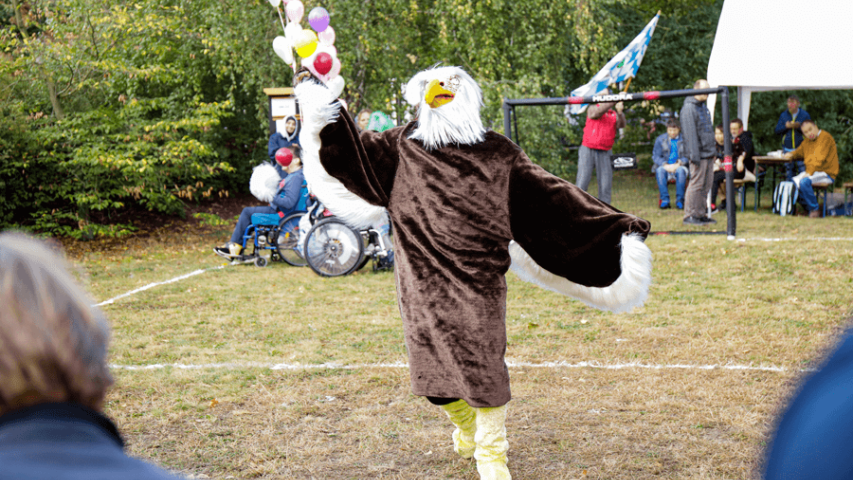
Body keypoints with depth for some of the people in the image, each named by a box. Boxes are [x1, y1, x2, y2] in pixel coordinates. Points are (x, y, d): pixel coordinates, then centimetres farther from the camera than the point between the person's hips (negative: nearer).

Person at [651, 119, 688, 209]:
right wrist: (665, 165, -15)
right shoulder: (660, 139, 8)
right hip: (665, 166, 1)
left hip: (679, 166, -1)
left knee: (681, 171, -36)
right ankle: (665, 200, -32)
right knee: (660, 170, -33)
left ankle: (679, 200, -29)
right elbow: (655, 156, 3)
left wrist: (679, 164, -21)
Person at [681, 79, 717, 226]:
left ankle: (701, 214, 17)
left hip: (708, 153, 9)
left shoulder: (704, 107, 18)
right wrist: (694, 155, -20)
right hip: (699, 154, -9)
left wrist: (712, 150, 18)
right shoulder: (689, 108, -11)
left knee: (706, 185, 10)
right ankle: (690, 215, -2)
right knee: (696, 184, -8)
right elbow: (690, 133, -16)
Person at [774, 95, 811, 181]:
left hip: (801, 148, -3)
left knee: (802, 170, -9)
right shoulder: (783, 115, 10)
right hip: (787, 149, 3)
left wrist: (799, 126, -19)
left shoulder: (805, 115, 2)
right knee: (788, 170, 4)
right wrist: (786, 126, -9)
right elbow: (777, 130, 8)